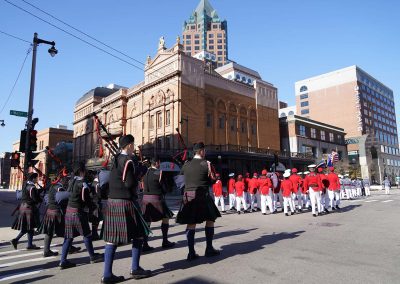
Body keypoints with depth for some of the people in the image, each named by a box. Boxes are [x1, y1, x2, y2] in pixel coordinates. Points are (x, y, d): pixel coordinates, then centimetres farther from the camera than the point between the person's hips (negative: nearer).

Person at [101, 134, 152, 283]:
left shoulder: (115, 159, 11)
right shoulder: (128, 161, -13)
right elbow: (130, 184, -19)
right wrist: (137, 177, 1)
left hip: (112, 201, 8)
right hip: (126, 202, -8)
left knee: (112, 237, 8)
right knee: (139, 234, 7)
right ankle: (135, 268, 13)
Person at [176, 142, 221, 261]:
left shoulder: (186, 164, 6)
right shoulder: (206, 164, -7)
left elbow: (181, 173, 21)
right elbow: (213, 179, -1)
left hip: (188, 196, 4)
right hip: (202, 195, -4)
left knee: (190, 223, 6)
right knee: (210, 220, 13)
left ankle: (191, 252, 8)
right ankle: (209, 249, 17)